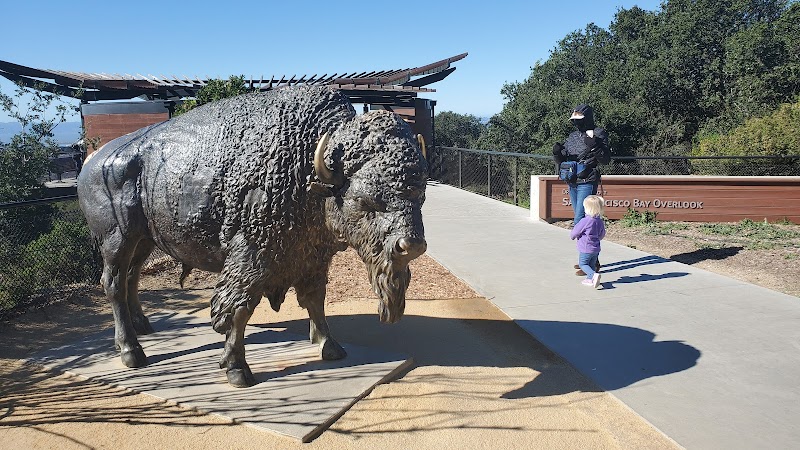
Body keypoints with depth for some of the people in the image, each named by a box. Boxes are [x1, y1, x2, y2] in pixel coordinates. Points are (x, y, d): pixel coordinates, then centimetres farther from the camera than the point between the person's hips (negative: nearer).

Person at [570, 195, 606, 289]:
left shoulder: (585, 221, -21)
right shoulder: (600, 221, 1)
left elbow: (575, 231, -11)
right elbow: (602, 234, 15)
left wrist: (572, 236, 11)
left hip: (586, 248, -7)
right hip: (596, 248, 7)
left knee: (582, 264, 3)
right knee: (592, 264, 19)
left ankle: (594, 275, -17)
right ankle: (590, 279, 22)